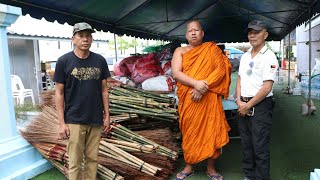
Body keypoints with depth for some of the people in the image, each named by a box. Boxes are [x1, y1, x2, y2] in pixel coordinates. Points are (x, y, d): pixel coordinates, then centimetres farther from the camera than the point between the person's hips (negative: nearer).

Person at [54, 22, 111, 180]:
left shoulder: (100, 61, 3)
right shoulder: (64, 61, -4)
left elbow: (103, 90, 8)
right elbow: (59, 93, -3)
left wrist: (107, 115, 6)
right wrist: (61, 122, -6)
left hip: (96, 120, 3)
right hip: (74, 121, -2)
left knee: (92, 159, 12)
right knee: (75, 162, 6)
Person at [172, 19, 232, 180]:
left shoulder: (212, 49, 6)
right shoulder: (180, 51, 7)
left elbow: (221, 69, -6)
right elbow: (176, 73, -7)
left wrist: (204, 86, -19)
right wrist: (196, 83, -22)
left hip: (209, 98, 0)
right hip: (188, 99, 1)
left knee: (211, 131, 3)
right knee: (189, 133, 9)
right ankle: (189, 166, 25)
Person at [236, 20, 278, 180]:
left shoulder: (269, 57, -10)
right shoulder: (245, 56, 12)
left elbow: (266, 88, -16)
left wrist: (248, 106, -12)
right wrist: (239, 101, -2)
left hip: (260, 106, -7)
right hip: (244, 105, 7)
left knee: (260, 147, 0)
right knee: (246, 143, 15)